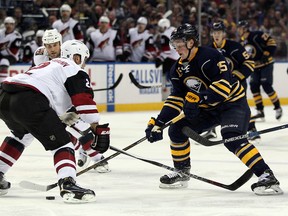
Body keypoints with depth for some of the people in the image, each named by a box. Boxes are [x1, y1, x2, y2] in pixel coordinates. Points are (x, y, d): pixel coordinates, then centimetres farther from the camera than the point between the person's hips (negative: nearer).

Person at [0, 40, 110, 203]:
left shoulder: (52, 65, 38)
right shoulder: (75, 71, 12)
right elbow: (85, 101, -3)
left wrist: (85, 129, 39)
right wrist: (98, 130, 0)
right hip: (29, 102, -8)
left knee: (21, 135, 36)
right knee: (61, 143, -2)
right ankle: (68, 185, -22)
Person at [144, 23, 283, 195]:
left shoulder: (208, 56, -23)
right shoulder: (179, 69, 3)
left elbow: (224, 83, -33)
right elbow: (176, 98, 6)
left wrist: (199, 98, -42)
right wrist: (158, 123, -2)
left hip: (233, 103, -9)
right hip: (208, 109, 9)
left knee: (232, 139, -30)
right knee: (177, 130, 3)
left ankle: (266, 176, -33)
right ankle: (182, 173, 20)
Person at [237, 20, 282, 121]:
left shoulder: (257, 35, -16)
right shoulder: (242, 42, 10)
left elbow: (272, 43, -19)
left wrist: (267, 54, -22)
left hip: (266, 64, -8)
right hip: (255, 67, 8)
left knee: (266, 86, -14)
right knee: (254, 87, -1)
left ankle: (278, 108, -1)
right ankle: (260, 111, 7)